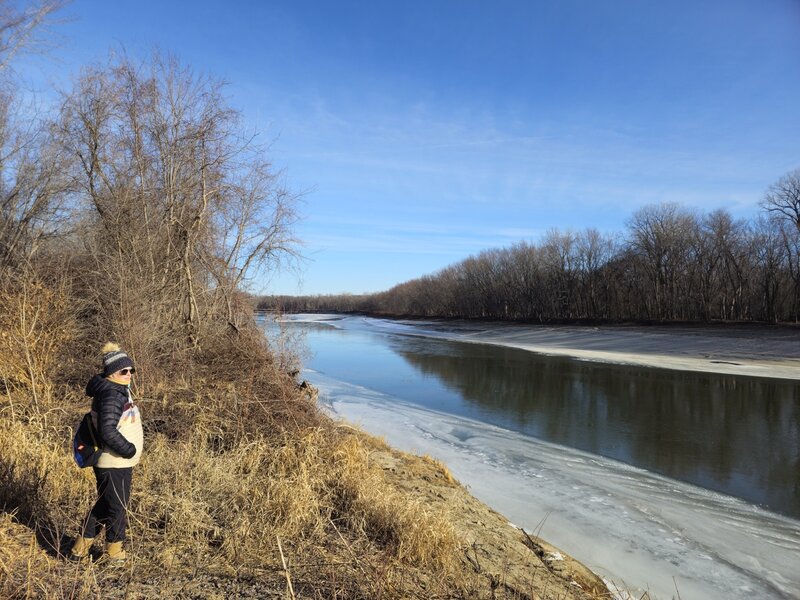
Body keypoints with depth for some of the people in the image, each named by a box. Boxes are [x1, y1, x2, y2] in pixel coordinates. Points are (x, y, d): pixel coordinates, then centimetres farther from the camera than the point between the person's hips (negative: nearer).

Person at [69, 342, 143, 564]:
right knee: (118, 507, 7)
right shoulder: (111, 395, -22)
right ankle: (114, 552, 26)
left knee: (104, 504, 22)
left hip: (118, 463, 10)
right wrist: (130, 450, -19)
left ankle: (80, 548, 35)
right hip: (115, 465, -10)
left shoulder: (119, 390, 9)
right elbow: (107, 432, -29)